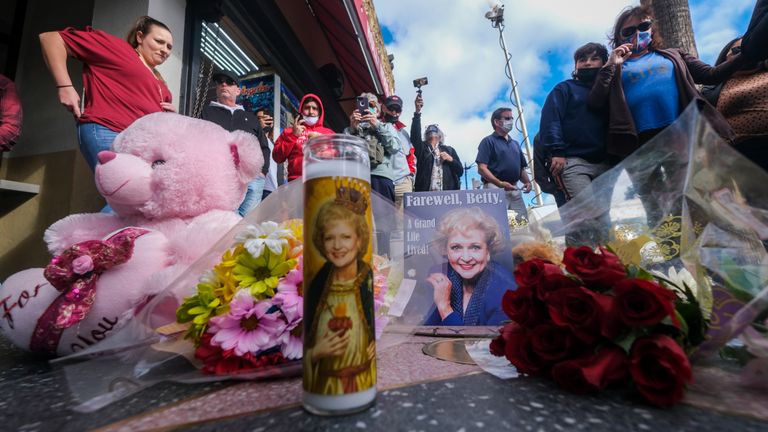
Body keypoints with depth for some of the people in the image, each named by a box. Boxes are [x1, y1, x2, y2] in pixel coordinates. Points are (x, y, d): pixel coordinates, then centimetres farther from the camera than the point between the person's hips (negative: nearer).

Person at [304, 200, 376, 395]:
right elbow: (306, 344, 4)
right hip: (323, 384, 2)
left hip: (364, 382, -2)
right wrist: (315, 353, -14)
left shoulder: (372, 281, -16)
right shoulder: (318, 285, -6)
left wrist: (378, 346, -20)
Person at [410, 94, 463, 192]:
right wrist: (418, 111, -12)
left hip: (448, 194, 2)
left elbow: (460, 171, 15)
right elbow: (415, 134, -4)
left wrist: (451, 159, -3)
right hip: (426, 194, -1)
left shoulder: (449, 150, 20)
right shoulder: (422, 148, 15)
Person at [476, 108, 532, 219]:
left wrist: (527, 182, 4)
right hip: (495, 188, -7)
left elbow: (521, 168, 26)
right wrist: (500, 183, -21)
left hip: (515, 189, 7)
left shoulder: (515, 143, 24)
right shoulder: (488, 141, 3)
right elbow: (481, 168, -9)